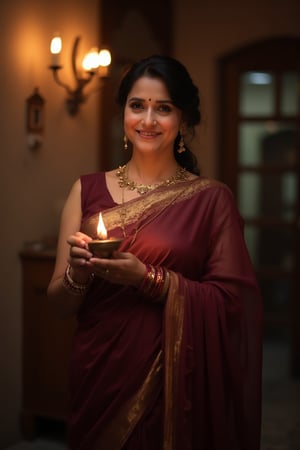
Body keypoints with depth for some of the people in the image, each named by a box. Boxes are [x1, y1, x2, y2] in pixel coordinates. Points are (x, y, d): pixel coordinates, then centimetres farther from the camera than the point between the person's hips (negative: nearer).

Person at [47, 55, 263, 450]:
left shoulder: (212, 199, -7)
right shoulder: (87, 190, 0)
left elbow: (230, 302, -10)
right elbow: (60, 303, 1)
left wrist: (148, 278, -22)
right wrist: (78, 272, -20)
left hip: (175, 382, -2)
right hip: (99, 376, 2)